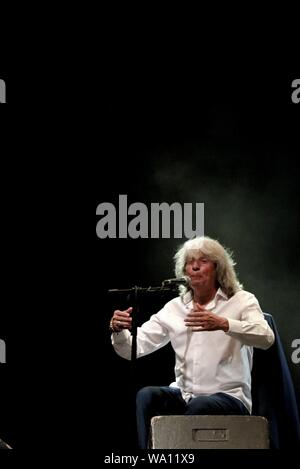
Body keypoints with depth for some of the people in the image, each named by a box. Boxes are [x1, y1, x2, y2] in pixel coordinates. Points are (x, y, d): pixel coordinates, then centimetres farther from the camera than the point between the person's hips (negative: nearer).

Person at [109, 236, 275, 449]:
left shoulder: (241, 301, 1)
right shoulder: (175, 307, 12)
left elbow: (266, 337, -20)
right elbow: (133, 348, 6)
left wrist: (223, 324, -36)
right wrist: (120, 331, -18)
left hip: (228, 398, -4)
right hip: (184, 396, 4)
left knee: (199, 406, -35)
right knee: (145, 396, -24)